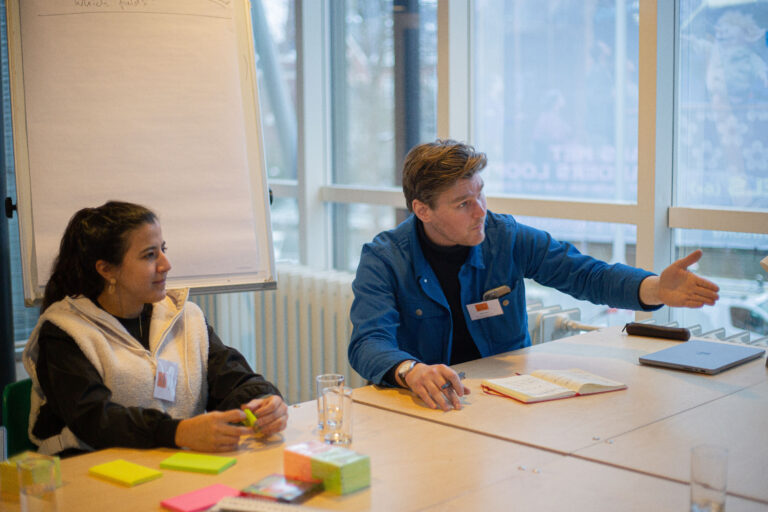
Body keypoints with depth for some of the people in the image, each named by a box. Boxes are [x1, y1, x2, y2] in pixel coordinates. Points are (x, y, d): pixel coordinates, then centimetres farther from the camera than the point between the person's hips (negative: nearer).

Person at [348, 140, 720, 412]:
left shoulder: (507, 238, -3)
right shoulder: (384, 259, -11)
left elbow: (585, 274, -1)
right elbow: (369, 342, -23)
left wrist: (655, 289, -21)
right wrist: (411, 371, -47)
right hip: (434, 404, -1)